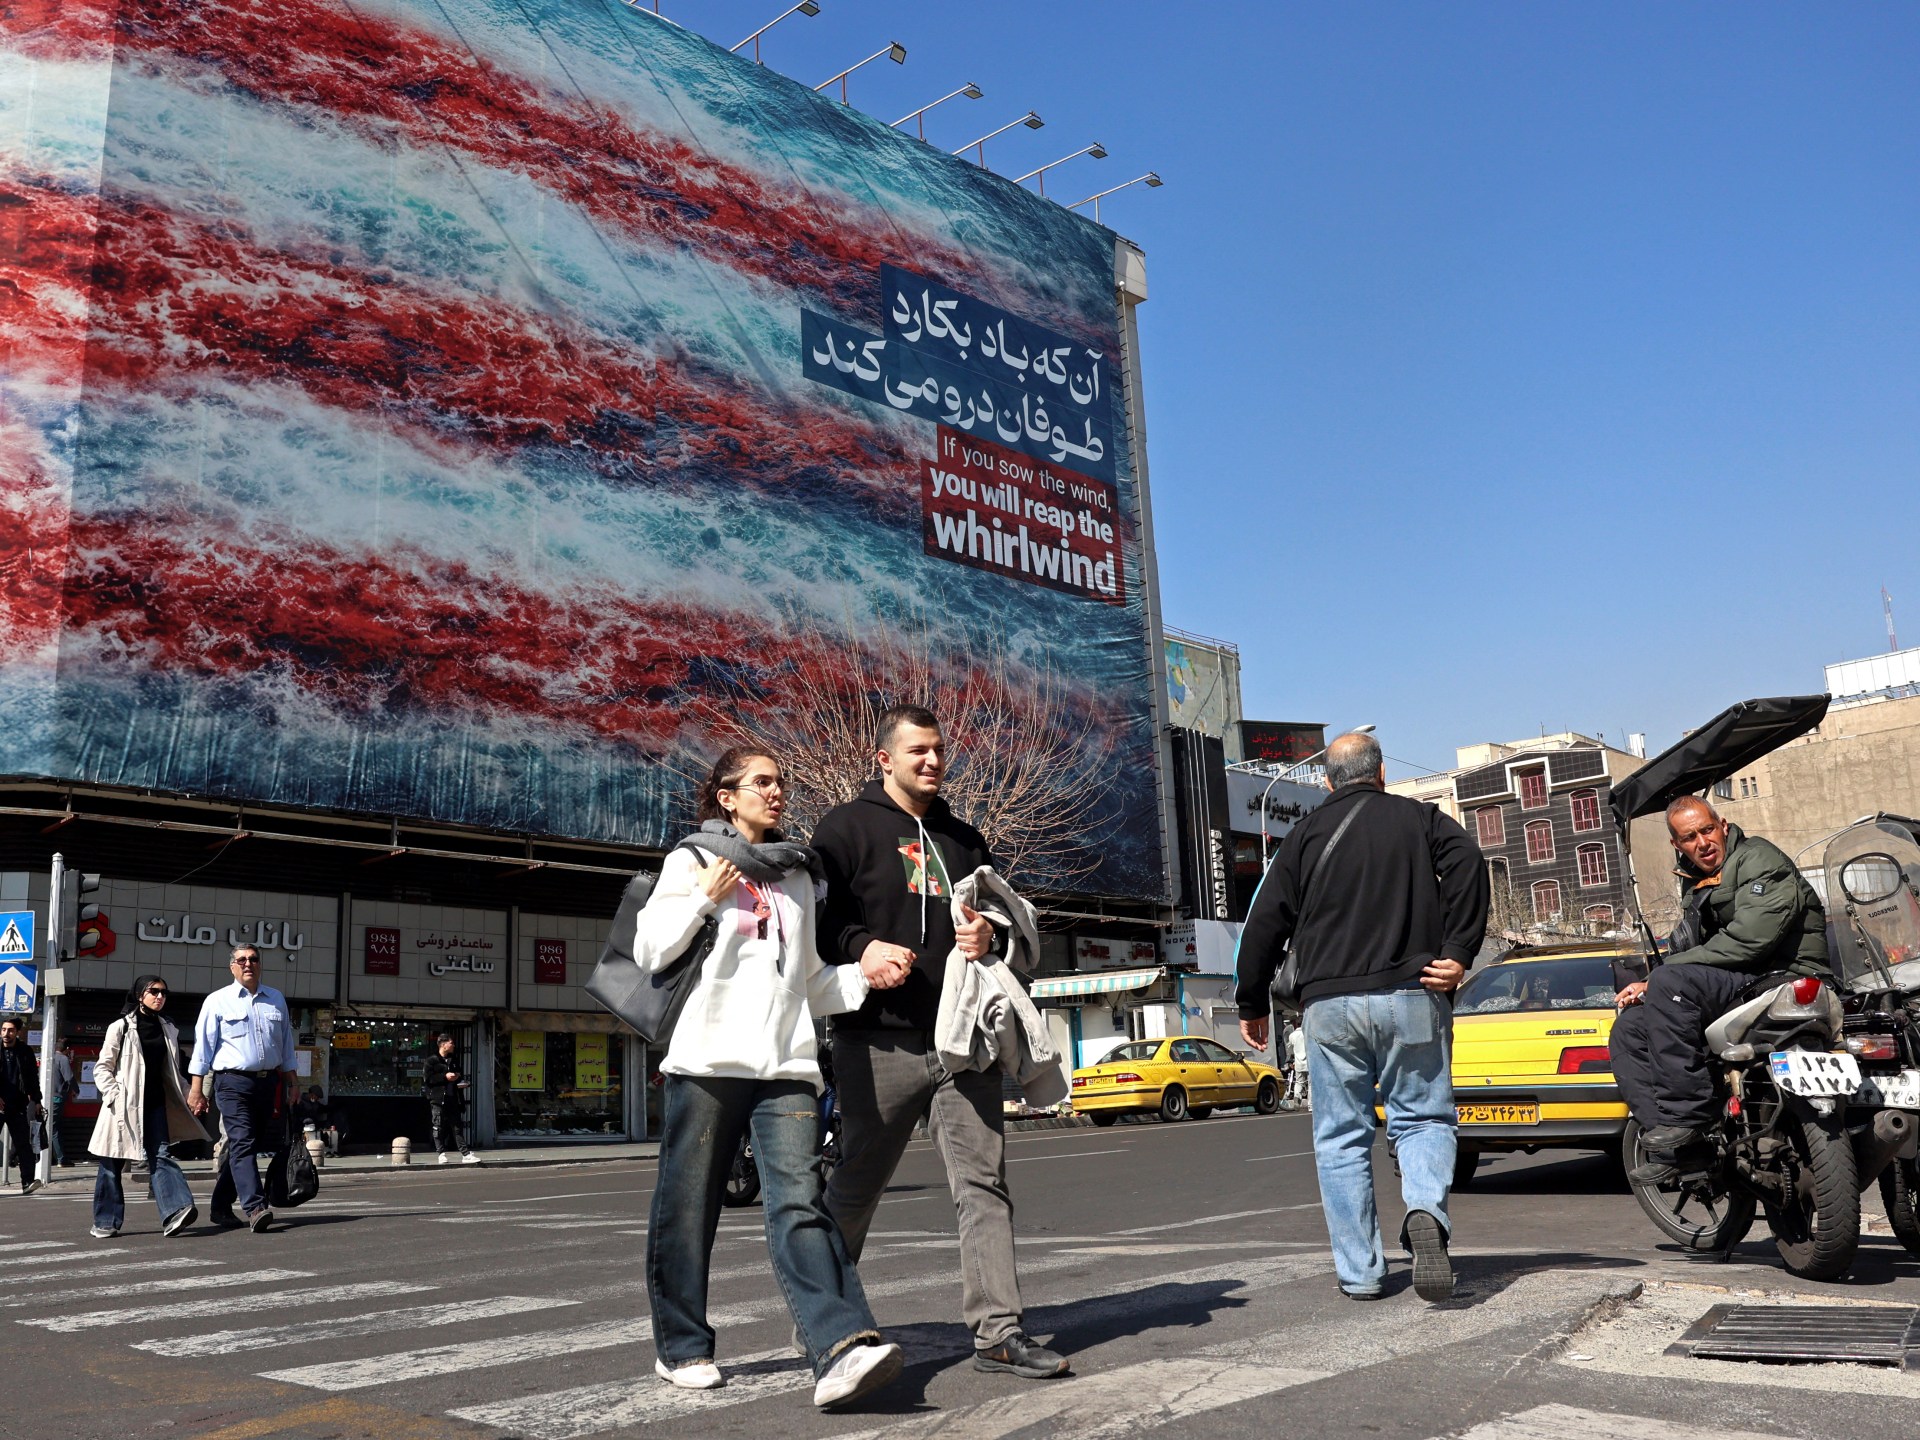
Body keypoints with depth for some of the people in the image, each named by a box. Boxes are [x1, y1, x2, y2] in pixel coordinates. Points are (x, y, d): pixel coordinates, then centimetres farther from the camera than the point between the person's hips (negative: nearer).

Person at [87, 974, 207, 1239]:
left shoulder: (168, 1029, 13)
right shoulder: (121, 1027, -2)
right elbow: (102, 1067, -2)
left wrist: (181, 1098, 14)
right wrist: (115, 1095, -14)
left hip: (156, 1103, 4)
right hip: (125, 1105, -4)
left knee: (161, 1156, -10)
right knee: (112, 1163, 4)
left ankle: (175, 1213, -24)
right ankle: (105, 1222, 15)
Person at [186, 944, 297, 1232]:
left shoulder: (276, 1000, 14)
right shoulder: (217, 1001, 3)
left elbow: (286, 1044, 20)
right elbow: (203, 1045, 1)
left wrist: (291, 1082, 17)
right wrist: (196, 1088, -5)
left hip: (267, 1081, 5)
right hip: (233, 1082, -5)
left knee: (246, 1146, 9)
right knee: (242, 1143, -15)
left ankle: (220, 1205, 21)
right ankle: (254, 1208, -24)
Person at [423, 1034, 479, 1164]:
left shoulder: (454, 1061, 20)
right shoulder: (432, 1060, 0)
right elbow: (428, 1079, -9)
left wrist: (462, 1082, 8)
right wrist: (445, 1076, -15)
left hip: (452, 1099, 5)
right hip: (437, 1099, -5)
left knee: (456, 1127, 3)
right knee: (439, 1127, -3)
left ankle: (465, 1153, -2)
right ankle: (443, 1154, 4)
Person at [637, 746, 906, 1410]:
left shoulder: (798, 874, 23)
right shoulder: (694, 858, 11)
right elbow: (649, 950, 4)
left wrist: (859, 976, 8)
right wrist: (705, 896, -7)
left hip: (786, 1062, 2)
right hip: (706, 1057, -2)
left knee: (799, 1200, -12)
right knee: (687, 1207, 3)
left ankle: (841, 1349, -25)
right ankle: (682, 1347, 19)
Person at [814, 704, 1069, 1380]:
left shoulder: (963, 838, 20)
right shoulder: (847, 828, 3)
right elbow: (819, 918, -3)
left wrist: (987, 935, 2)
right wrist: (861, 949, -22)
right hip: (880, 1044, -4)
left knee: (984, 1182, -1)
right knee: (855, 1187, 7)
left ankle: (997, 1331, 2)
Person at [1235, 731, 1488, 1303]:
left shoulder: (1307, 833, 12)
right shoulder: (1418, 817, 12)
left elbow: (1265, 922, 8)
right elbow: (1467, 865, -8)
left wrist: (1253, 1004, 15)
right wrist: (1458, 953, -8)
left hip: (1330, 1004, 0)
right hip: (1411, 997, 0)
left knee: (1341, 1138, 8)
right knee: (1424, 1117, 10)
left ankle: (1360, 1272, 7)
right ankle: (1426, 1211, -18)